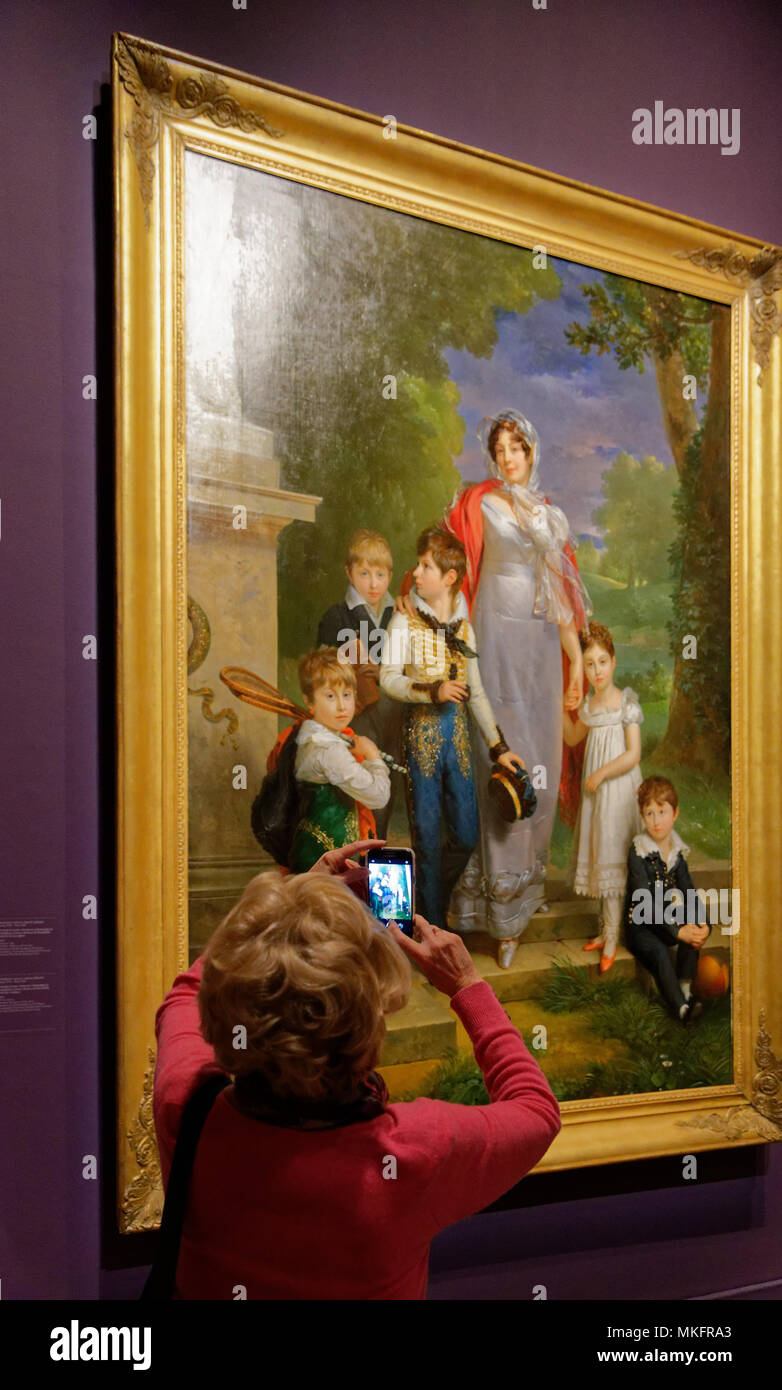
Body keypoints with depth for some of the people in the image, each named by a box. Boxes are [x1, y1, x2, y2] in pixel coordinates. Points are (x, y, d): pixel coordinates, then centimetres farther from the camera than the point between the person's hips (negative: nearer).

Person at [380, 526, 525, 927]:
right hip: (421, 728, -3)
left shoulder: (463, 627, 10)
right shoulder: (405, 621, -1)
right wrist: (432, 691, -23)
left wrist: (497, 747, 11)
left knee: (467, 833, 4)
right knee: (427, 833, -1)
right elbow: (388, 678, -9)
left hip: (456, 728, 4)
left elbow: (476, 693, 14)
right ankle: (434, 924, 11)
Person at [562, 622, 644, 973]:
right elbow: (573, 738, 22)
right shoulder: (589, 705, 7)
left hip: (618, 788, -7)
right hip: (595, 788, 7)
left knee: (612, 857, -4)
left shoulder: (627, 702, -12)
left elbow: (633, 754, -15)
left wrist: (600, 774, -15)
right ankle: (608, 928, 22)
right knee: (601, 857, 11)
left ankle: (612, 936, 3)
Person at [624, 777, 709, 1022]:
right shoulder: (638, 852, -15)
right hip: (640, 924, -6)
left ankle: (685, 990, -17)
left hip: (667, 919, 6)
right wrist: (677, 931, -27)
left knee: (693, 934, -20)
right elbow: (646, 902, -21)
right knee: (658, 951, -30)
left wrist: (702, 923, -18)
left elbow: (688, 891, 1)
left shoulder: (677, 850, 3)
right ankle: (681, 1008, -35)